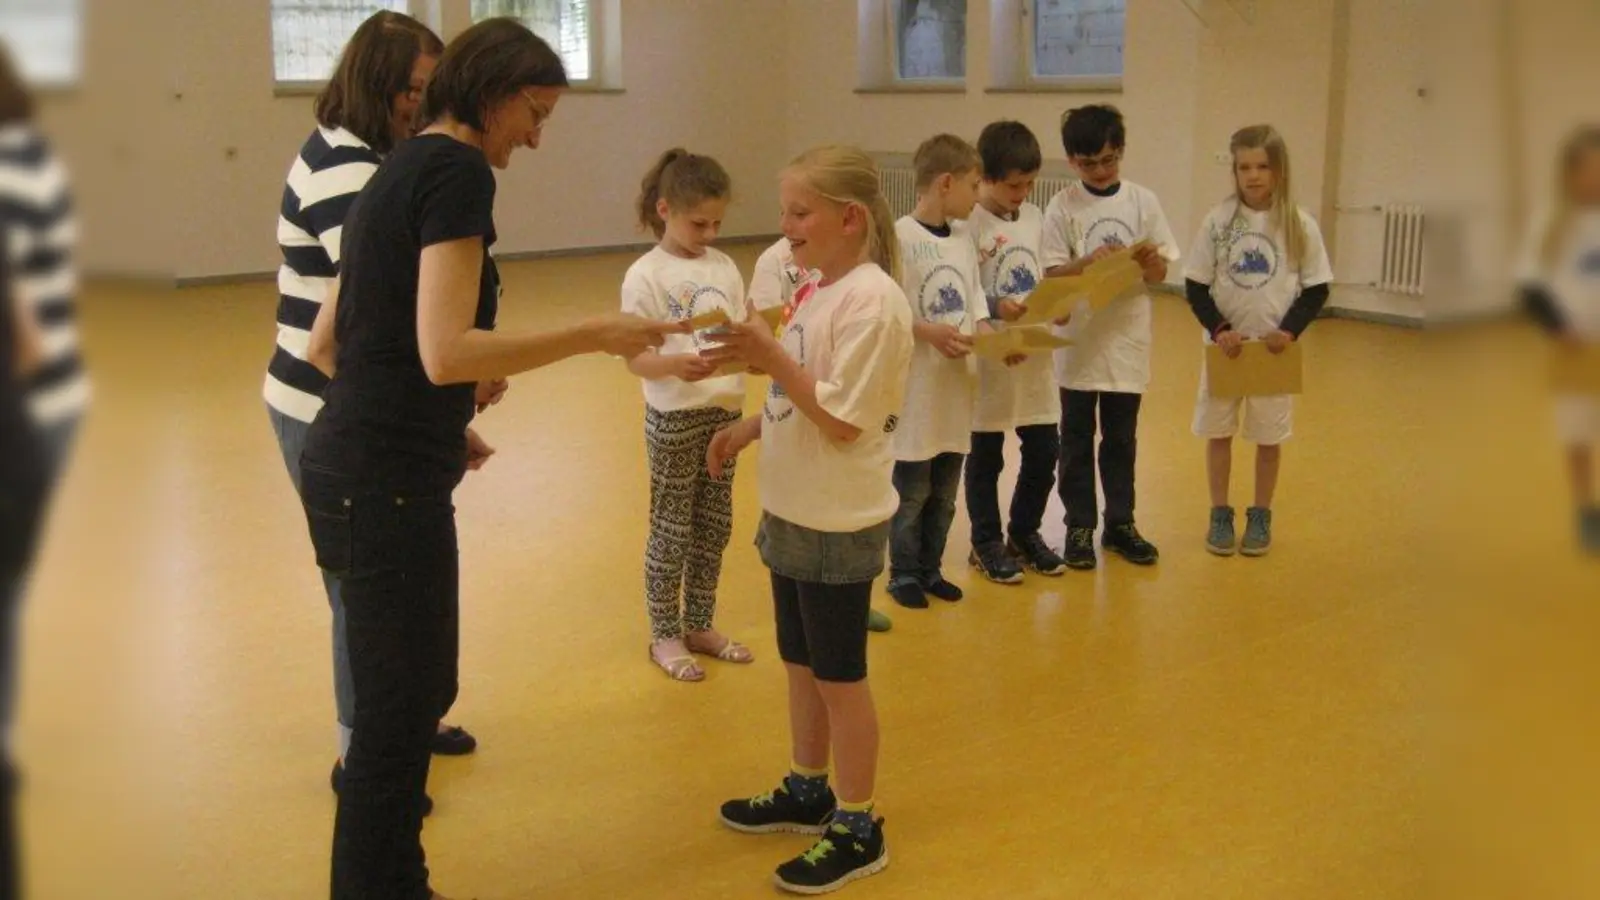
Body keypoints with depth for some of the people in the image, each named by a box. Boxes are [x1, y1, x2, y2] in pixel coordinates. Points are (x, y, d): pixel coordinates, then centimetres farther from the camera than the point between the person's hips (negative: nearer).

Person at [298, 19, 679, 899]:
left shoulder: (399, 169, 16)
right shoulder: (457, 170, -12)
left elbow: (327, 341, 18)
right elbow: (445, 352, -23)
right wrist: (596, 335, -16)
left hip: (352, 465, 10)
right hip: (388, 484, -10)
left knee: (409, 696, 20)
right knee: (398, 710, 3)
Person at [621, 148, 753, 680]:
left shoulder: (725, 267, 5)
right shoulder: (645, 275, -11)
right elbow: (636, 359, -15)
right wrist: (677, 364, -34)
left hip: (725, 410, 6)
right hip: (675, 417, -6)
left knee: (714, 527, 14)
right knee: (671, 531, 5)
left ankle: (699, 626, 29)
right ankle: (665, 636, 20)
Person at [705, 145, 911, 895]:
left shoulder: (870, 301, -21)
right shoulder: (817, 290, 7)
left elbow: (843, 421, -23)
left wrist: (771, 358, -25)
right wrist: (747, 429, 6)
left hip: (839, 522, -9)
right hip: (792, 512, 9)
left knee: (839, 677, 4)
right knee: (800, 664, 20)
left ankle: (858, 830, 19)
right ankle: (806, 792, 38)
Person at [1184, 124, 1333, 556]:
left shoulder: (1299, 225, -6)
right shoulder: (1218, 219, -6)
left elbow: (1317, 288, -1)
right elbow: (1195, 285, -3)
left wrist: (1289, 330, -14)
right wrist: (1218, 329, -14)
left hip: (1274, 348, 0)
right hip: (1225, 345, 1)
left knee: (1269, 436, 9)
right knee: (1218, 432, 9)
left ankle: (1261, 517, 25)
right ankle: (1220, 515, 23)